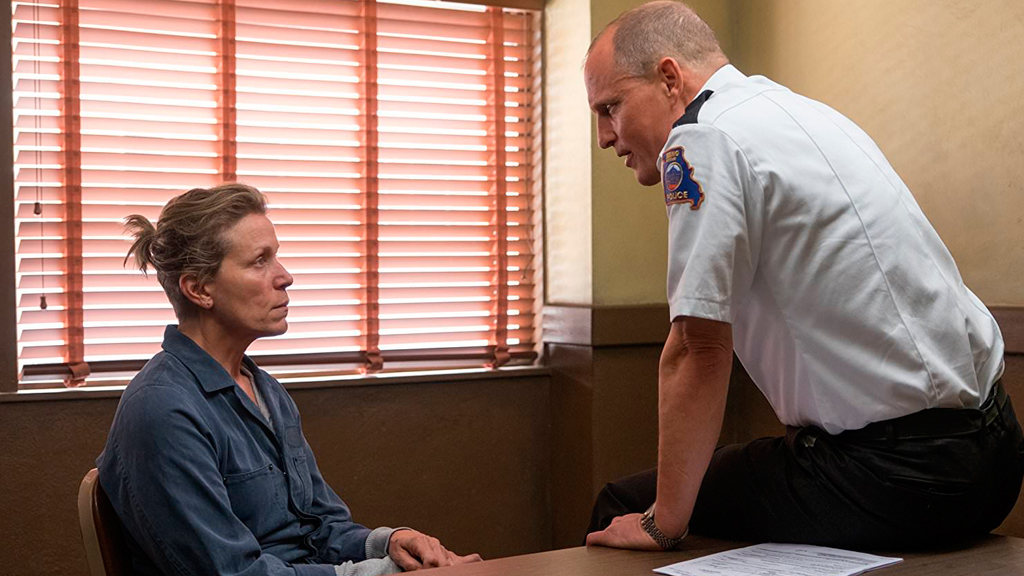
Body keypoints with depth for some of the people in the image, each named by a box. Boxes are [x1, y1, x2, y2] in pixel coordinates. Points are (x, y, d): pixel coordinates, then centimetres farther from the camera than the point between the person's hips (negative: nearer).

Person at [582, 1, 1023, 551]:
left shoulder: (702, 140, -14)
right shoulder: (798, 109, 15)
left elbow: (699, 350, -18)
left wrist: (661, 525, -9)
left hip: (897, 477, -10)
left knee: (623, 508, 1)